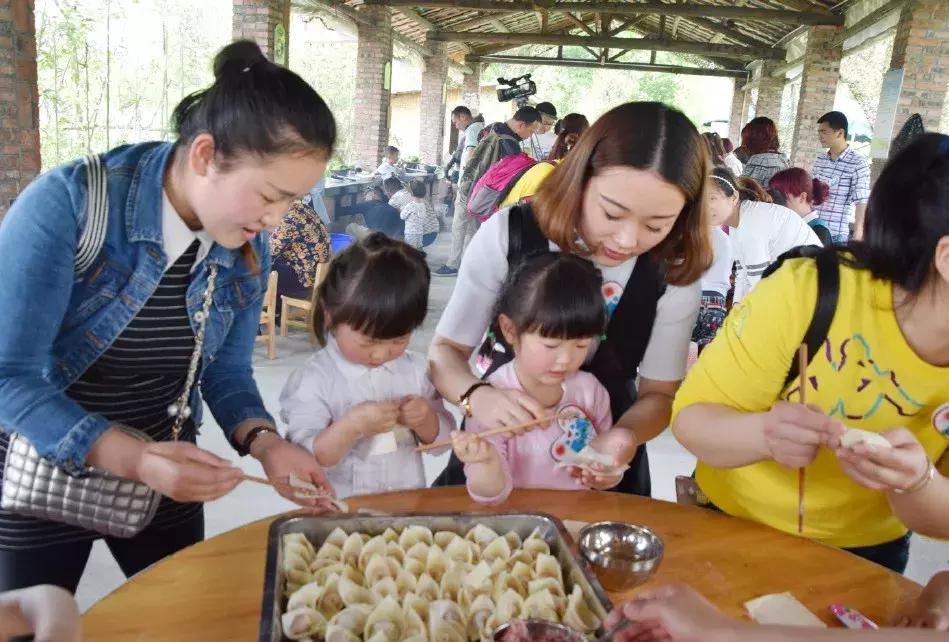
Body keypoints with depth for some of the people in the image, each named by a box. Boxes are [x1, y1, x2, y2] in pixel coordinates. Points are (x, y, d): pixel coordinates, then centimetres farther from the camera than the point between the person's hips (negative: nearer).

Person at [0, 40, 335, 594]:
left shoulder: (250, 250, -10)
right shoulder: (67, 205, -25)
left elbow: (227, 371, 0)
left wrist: (264, 441, -20)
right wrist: (135, 458, -37)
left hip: (166, 475, 4)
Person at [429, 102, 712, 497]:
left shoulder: (674, 273, -14)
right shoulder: (509, 234, -17)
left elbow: (660, 392, -5)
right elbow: (446, 349, -10)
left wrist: (627, 436, -26)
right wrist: (476, 396, -31)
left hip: (604, 456, 1)